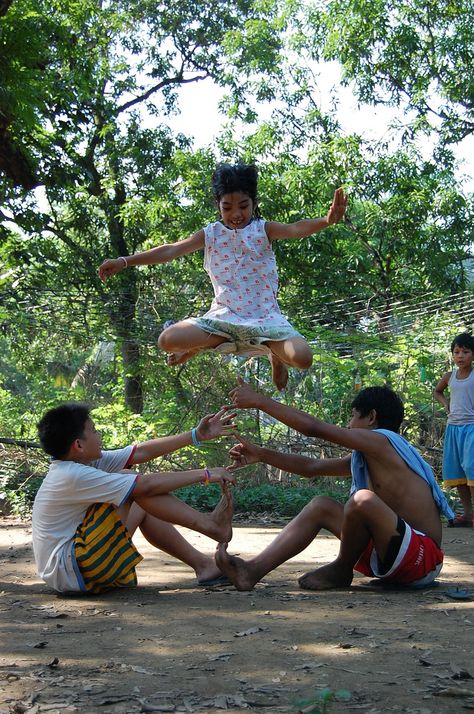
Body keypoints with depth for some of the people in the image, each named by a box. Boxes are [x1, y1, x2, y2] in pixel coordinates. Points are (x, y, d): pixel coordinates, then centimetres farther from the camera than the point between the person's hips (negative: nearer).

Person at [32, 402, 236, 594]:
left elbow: (142, 452, 7)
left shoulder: (84, 462, 6)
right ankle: (209, 524, -5)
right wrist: (204, 475, -15)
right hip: (68, 571, -10)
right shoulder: (73, 476, -21)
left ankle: (202, 563, 10)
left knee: (143, 508, 11)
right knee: (140, 492, -14)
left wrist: (197, 435, 7)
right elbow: (147, 485, -22)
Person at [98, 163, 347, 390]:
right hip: (224, 316, 2)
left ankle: (274, 353, 12)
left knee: (302, 358, -26)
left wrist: (327, 220, -46)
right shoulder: (211, 234, 3)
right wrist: (124, 261, -12)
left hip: (264, 316, -1)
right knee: (168, 340, -20)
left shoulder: (263, 230, -4)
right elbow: (170, 251, -3)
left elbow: (296, 229, -23)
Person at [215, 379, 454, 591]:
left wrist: (259, 401, -9)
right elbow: (311, 467, 20)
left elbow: (313, 428, -15)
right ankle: (253, 569, -5)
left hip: (422, 557, -10)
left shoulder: (380, 441, -11)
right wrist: (261, 454, 15)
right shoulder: (363, 457, 16)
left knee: (363, 499, -32)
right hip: (393, 557, 10)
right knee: (321, 506, 8)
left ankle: (341, 570, -4)